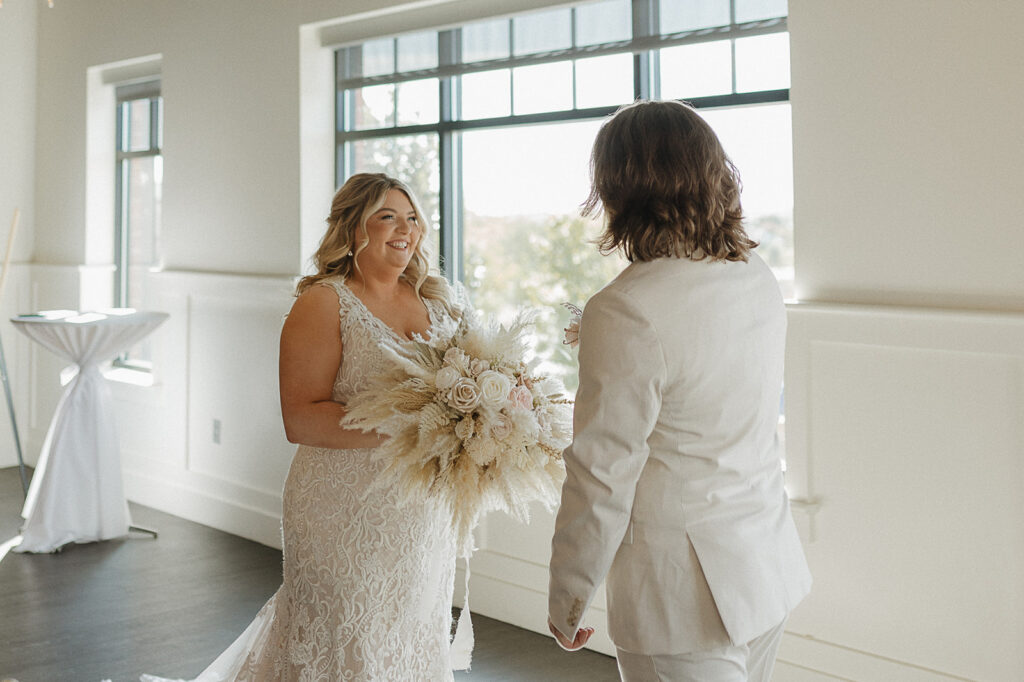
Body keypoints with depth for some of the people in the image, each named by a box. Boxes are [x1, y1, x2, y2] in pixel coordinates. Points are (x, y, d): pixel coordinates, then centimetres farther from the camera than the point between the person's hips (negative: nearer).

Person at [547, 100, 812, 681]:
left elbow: (602, 478, -19)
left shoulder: (626, 312, -23)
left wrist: (566, 601, -4)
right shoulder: (760, 279, 1)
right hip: (771, 566, 8)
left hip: (686, 596, -7)